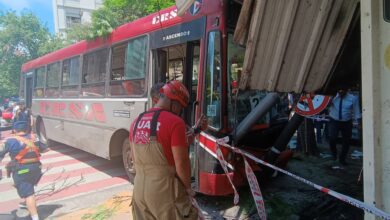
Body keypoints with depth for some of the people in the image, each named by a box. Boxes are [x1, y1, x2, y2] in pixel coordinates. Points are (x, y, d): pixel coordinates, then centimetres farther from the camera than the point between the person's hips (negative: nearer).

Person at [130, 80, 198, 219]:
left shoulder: (136, 122, 7)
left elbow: (136, 159, 14)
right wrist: (188, 187, -1)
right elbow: (181, 163, -16)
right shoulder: (174, 122, -15)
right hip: (165, 189, -7)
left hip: (139, 187, 7)